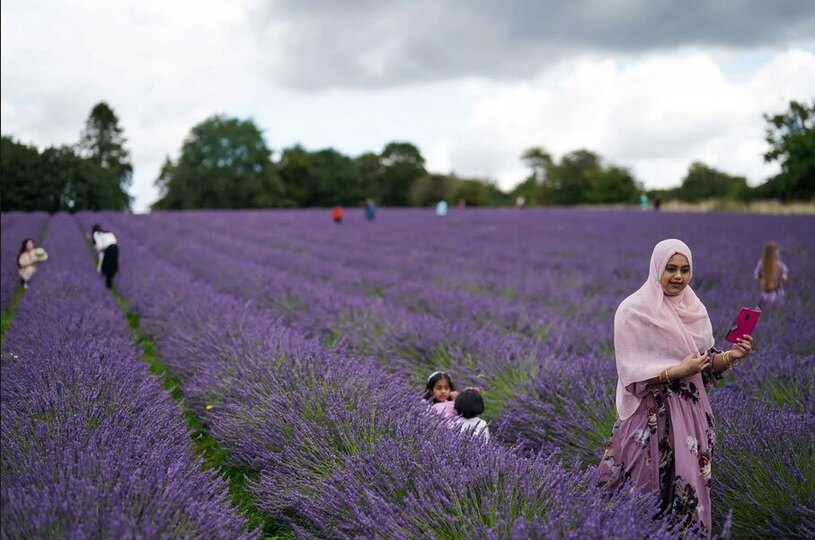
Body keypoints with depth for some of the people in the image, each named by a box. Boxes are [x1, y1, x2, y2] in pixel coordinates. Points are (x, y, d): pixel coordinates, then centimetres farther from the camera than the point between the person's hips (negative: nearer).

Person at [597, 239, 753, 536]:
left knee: (689, 485, 8)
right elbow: (632, 376, -14)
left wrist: (730, 356, -8)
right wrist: (679, 371, -21)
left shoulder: (694, 308, 6)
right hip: (651, 415, -5)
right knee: (646, 496, 1)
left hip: (691, 412, 5)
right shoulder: (633, 310, -12)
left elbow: (706, 362, 11)